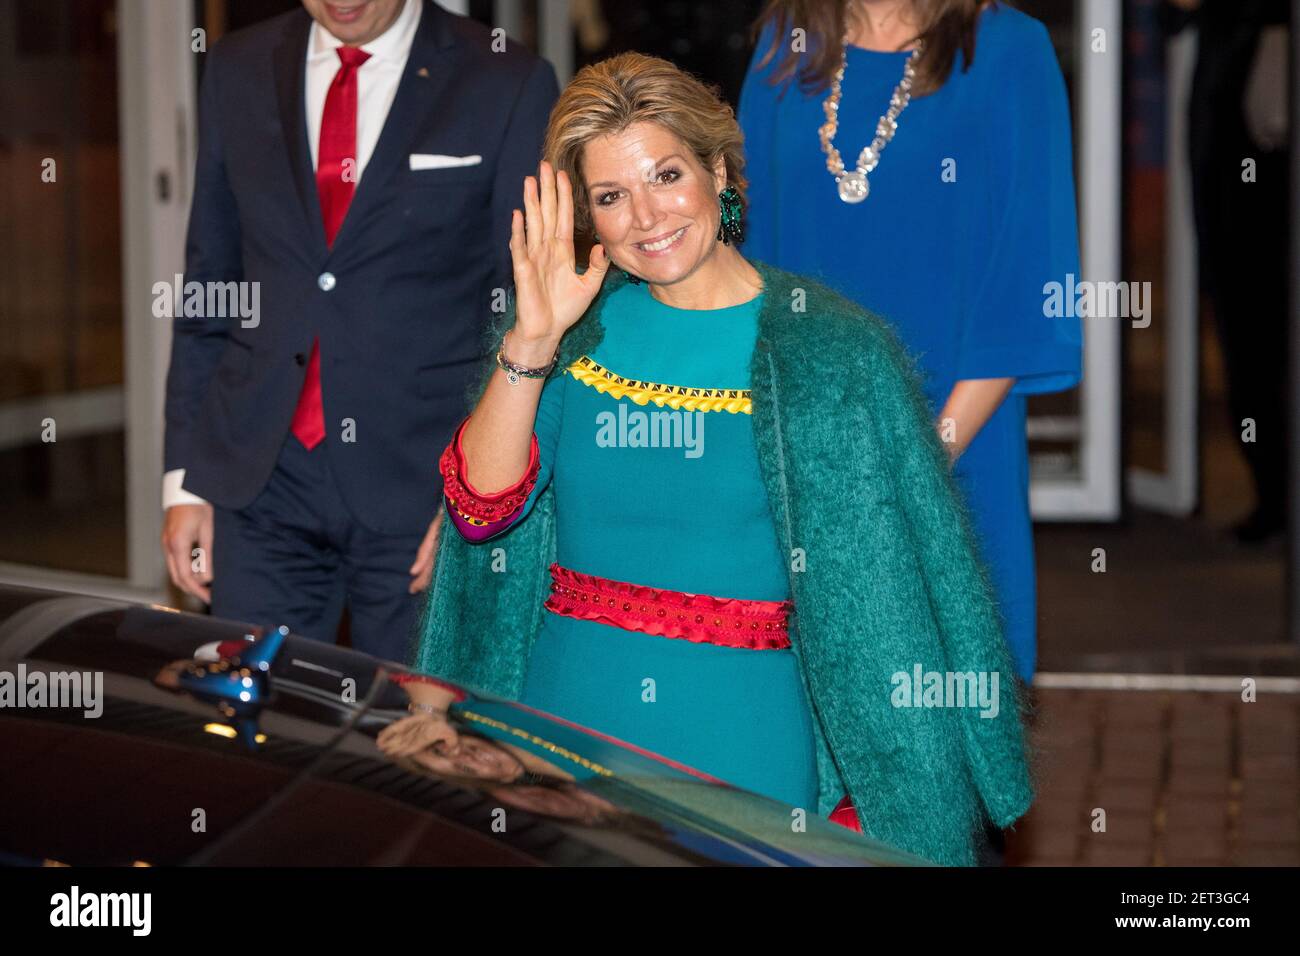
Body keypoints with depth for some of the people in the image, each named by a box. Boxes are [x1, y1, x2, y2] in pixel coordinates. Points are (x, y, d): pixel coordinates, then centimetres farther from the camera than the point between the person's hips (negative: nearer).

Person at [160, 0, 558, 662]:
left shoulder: (510, 87, -3)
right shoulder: (237, 71, 9)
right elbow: (207, 285, 12)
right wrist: (185, 478, 8)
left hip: (423, 486, -3)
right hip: (262, 482, 3)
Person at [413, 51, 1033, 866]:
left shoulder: (833, 351, -6)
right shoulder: (581, 329, 4)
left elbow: (887, 589, -6)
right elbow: (481, 510, -6)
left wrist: (865, 798, -9)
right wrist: (531, 341, -17)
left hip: (749, 745, -3)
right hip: (570, 730, 3)